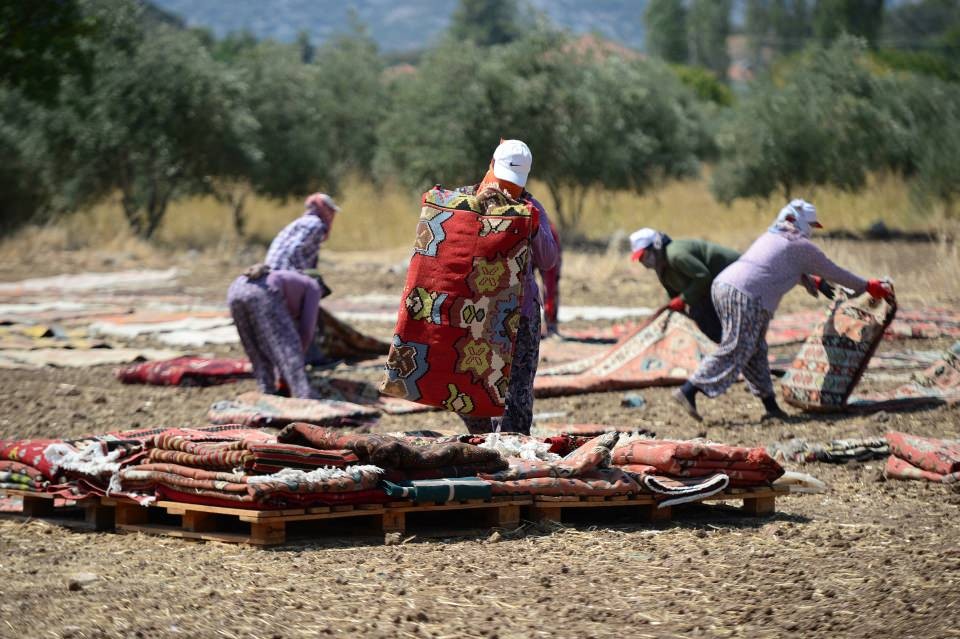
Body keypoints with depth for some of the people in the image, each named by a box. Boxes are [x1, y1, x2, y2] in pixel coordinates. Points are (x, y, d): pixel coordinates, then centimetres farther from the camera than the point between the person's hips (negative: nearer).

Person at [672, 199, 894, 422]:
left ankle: (770, 405, 17)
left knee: (756, 352, 14)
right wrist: (868, 287, 23)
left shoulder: (770, 236, 26)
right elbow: (834, 273, 10)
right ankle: (688, 391, -17)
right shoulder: (801, 246, 3)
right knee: (733, 354, -9)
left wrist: (811, 282, 62)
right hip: (746, 297, -9)